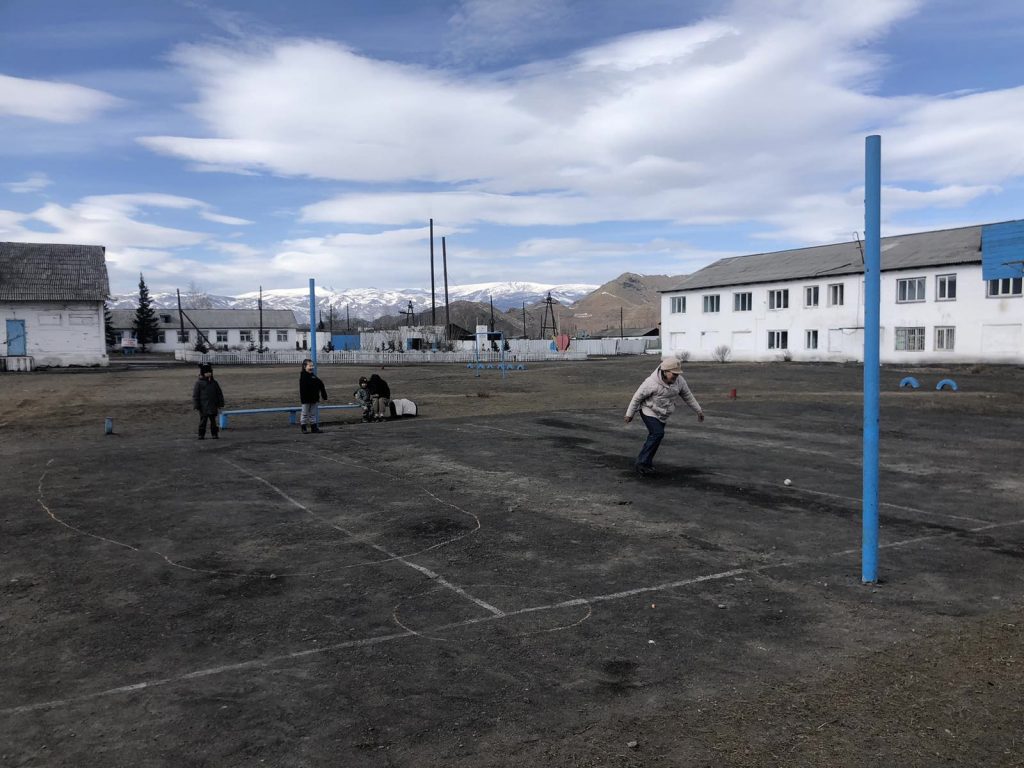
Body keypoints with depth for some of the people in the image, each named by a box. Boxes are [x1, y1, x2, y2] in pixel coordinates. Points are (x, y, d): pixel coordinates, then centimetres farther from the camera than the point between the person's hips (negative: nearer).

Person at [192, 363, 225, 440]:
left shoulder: (214, 383, 7)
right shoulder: (199, 383, -5)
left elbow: (219, 394, 12)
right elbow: (195, 395, -5)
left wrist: (220, 404, 8)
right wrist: (196, 406, -9)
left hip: (213, 407, 4)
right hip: (203, 408, -4)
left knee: (213, 421, 9)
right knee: (203, 421, 2)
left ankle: (214, 434, 16)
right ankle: (201, 435, 10)